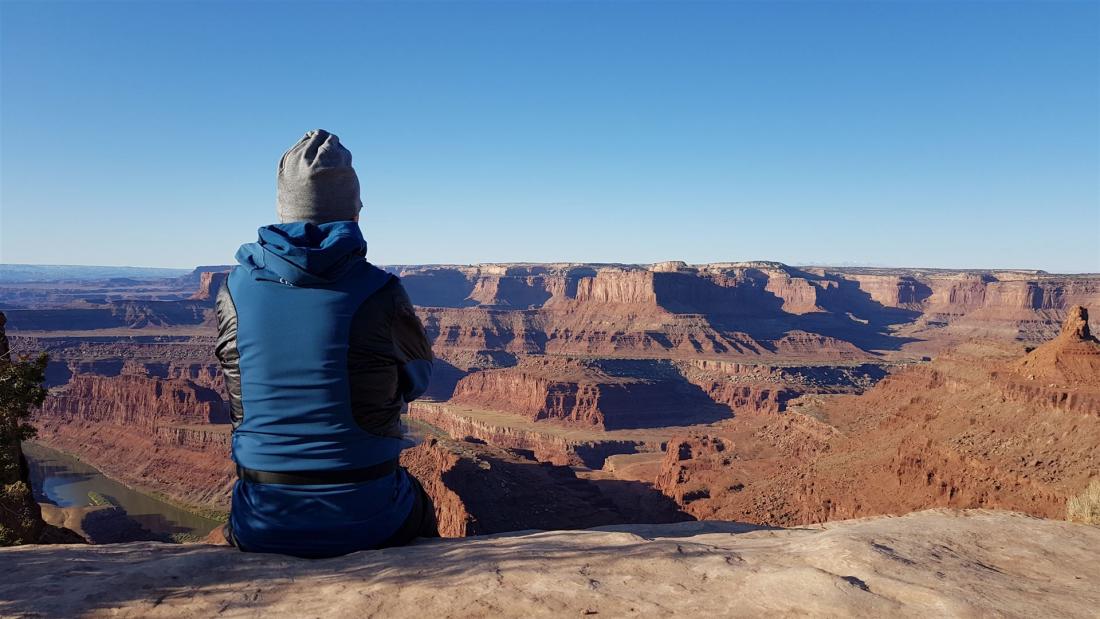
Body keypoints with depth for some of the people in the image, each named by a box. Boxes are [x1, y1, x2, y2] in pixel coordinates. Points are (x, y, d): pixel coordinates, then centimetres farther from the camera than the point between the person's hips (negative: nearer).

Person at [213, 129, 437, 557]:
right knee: (420, 505, 34)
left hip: (263, 528, 3)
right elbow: (417, 379, 3)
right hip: (368, 523, -2)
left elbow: (239, 391, 9)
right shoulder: (380, 293, -15)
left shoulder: (234, 290, -6)